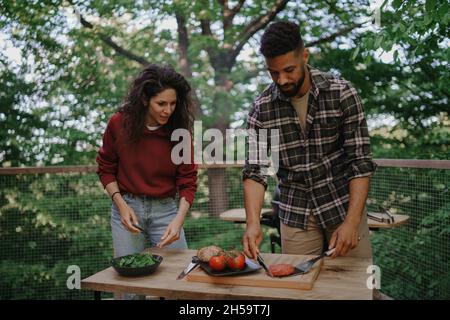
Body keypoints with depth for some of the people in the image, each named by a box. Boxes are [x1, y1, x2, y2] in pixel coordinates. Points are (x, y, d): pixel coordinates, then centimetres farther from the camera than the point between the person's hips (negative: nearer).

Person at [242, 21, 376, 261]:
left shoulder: (341, 93, -12)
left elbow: (361, 162, -12)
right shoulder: (261, 107, -7)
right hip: (296, 215, 1)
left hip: (344, 206, -1)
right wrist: (253, 222, -24)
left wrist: (351, 222, -22)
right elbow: (255, 170, -8)